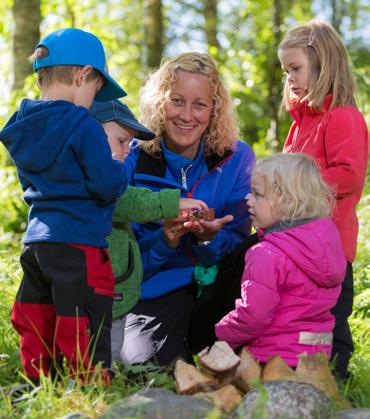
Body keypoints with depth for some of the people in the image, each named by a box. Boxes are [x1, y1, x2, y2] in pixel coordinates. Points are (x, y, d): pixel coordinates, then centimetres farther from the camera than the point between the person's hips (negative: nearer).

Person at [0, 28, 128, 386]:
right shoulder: (83, 127, -14)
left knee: (36, 330, 14)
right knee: (85, 337, -2)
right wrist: (123, 165, 3)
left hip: (35, 241, 8)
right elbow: (108, 185, -15)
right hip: (77, 245, -8)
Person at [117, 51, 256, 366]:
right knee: (139, 359, -27)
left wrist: (209, 239, -25)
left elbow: (238, 247, -2)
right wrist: (166, 241, -27)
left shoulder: (236, 158, -2)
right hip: (151, 295, 0)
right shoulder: (134, 160, -4)